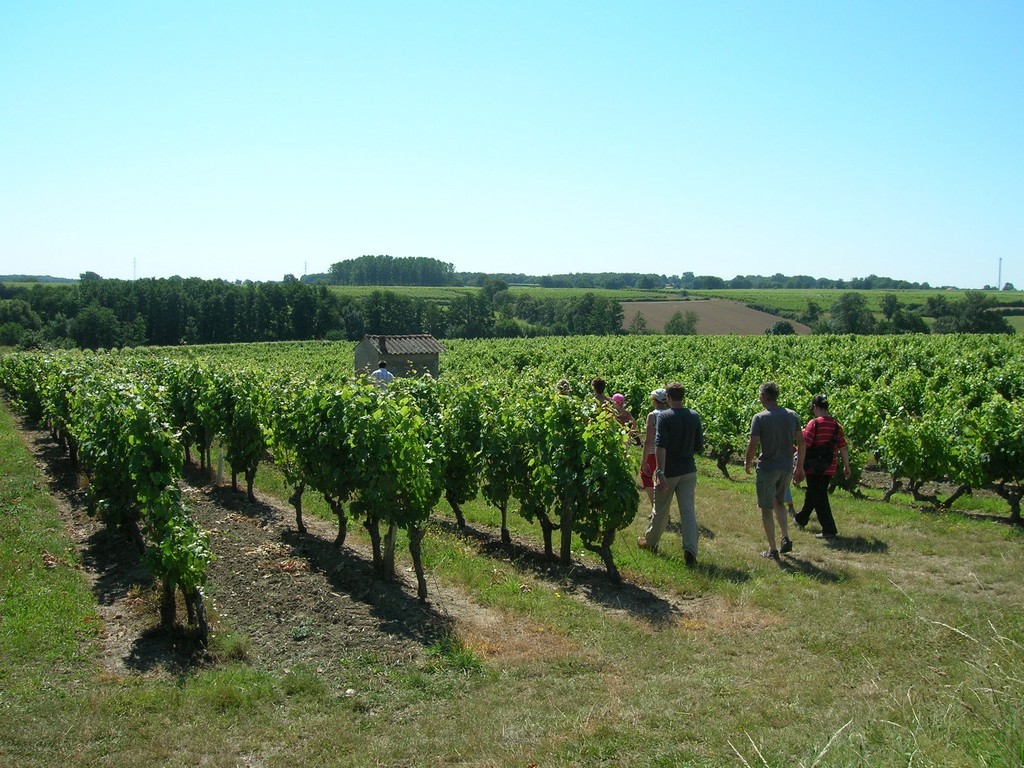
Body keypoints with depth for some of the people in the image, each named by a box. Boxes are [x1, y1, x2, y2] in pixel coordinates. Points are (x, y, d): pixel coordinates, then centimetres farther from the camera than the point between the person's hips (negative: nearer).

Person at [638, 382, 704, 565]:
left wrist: (660, 472, -28)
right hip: (689, 471, 3)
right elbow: (699, 446, 8)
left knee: (661, 510, 13)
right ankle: (690, 551, -11)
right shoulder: (694, 416, 2)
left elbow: (660, 445, -24)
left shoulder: (663, 416, -14)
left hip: (669, 472, -3)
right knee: (688, 510, 1)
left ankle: (650, 542, 33)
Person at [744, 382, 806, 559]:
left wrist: (748, 464, 2)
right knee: (778, 502, 26)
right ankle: (786, 538, 13)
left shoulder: (759, 418, -13)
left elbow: (753, 444, -15)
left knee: (767, 509, 6)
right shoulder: (792, 415, 2)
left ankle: (772, 550, 9)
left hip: (767, 468, -5)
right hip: (787, 468, 5)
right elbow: (801, 442, 6)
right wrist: (800, 467, 15)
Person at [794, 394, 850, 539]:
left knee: (819, 497, 2)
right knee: (812, 494, 22)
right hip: (829, 468, 6)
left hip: (814, 468, -6)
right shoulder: (836, 425, 3)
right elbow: (843, 448, 6)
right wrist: (846, 467, 15)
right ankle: (801, 519, 40)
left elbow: (804, 446, -17)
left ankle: (829, 530, 0)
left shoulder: (814, 424, -14)